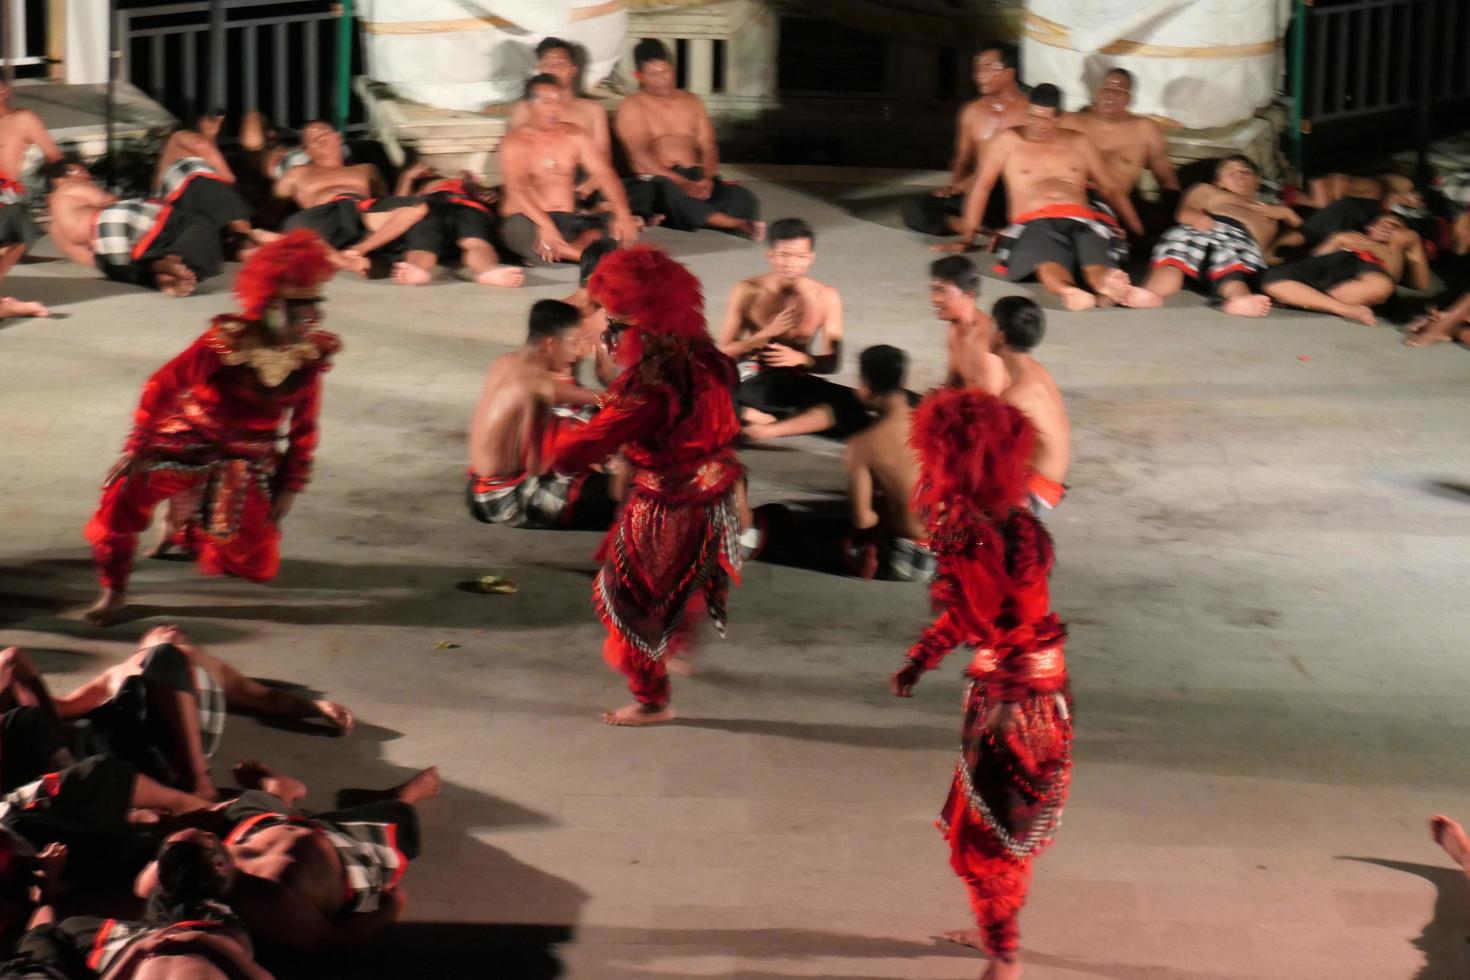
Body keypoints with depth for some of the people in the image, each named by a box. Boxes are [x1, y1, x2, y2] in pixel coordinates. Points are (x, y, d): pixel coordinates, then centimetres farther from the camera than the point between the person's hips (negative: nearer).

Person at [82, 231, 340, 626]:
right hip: (187, 442, -3)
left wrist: (290, 486, 3)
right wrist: (137, 446, -11)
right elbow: (162, 387, -13)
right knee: (125, 493, -30)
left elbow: (303, 426, 1)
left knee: (258, 567, 4)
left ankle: (189, 526, 33)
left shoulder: (312, 354, -12)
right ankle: (114, 590, -7)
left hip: (246, 460, 4)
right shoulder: (224, 342, -22)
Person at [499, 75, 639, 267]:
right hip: (531, 222, -5)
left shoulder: (574, 136, 8)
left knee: (620, 227, -18)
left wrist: (623, 215, -20)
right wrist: (546, 225, -40)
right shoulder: (515, 142, -8)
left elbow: (604, 174, -1)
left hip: (568, 220, 5)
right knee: (521, 229, -40)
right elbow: (517, 189, -24)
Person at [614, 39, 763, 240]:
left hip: (696, 179, 5)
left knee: (742, 198, -22)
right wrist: (682, 182, -23)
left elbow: (708, 148, 10)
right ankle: (736, 224, -35)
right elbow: (640, 155, -9)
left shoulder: (692, 102, 20)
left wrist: (707, 179, -14)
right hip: (658, 181, -5)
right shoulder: (633, 107, 4)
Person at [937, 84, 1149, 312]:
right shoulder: (1009, 141, 16)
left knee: (1097, 265, -37)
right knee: (1048, 264, -42)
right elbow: (982, 186, 17)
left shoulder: (1079, 143, 23)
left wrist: (1138, 231, 16)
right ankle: (1068, 291, -75)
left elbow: (1111, 189, 24)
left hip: (1083, 220, 3)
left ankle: (1111, 286, -71)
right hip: (1035, 224, -3)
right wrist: (967, 237, 14)